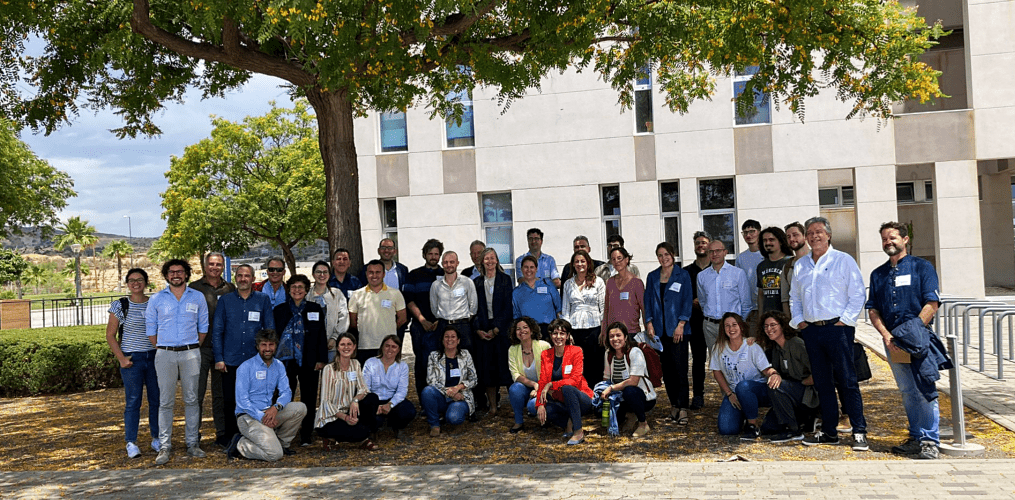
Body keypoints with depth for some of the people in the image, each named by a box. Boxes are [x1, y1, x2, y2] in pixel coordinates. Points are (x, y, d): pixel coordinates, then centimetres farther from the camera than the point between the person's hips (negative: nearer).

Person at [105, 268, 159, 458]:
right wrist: (121, 358, -6)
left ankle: (156, 439, 18)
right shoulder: (120, 306, 0)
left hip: (154, 357, 2)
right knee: (133, 401, 0)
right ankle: (131, 442, 9)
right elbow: (110, 335, 2)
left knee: (157, 399, 6)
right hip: (132, 359, -2)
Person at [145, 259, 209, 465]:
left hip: (190, 353, 0)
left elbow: (203, 327, 12)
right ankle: (165, 446, 6)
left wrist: (193, 347, 9)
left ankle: (193, 443, 13)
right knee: (165, 401, 0)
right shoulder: (156, 299, 6)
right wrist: (163, 348, 7)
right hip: (165, 355, 0)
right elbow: (150, 330, 10)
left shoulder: (198, 297, 7)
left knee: (191, 399, 5)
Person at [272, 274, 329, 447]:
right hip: (286, 360, 0)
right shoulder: (279, 310, 7)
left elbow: (322, 336, 6)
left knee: (309, 399, 4)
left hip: (309, 361, 1)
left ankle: (306, 436, 13)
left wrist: (322, 359, -1)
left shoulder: (315, 309, 8)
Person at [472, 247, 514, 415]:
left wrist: (496, 329, -11)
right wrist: (478, 330, -6)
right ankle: (492, 405, 5)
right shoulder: (476, 282, 11)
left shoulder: (505, 280, 4)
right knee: (486, 368, 0)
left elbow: (508, 307, -3)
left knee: (502, 365, -5)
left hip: (501, 329, -2)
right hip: (482, 330, 2)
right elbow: (473, 308, 8)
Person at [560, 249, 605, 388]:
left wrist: (604, 330, -2)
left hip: (594, 327, -2)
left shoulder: (598, 281, 7)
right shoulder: (568, 284, 13)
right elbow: (565, 310, 14)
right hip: (575, 329, 2)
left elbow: (604, 307, 5)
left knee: (595, 365, -3)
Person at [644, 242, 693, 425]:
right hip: (659, 330, 4)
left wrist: (681, 324, -10)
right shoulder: (652, 277, 12)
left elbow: (687, 301, -2)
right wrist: (649, 324, 0)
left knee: (680, 368, -8)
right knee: (666, 369, 6)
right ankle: (673, 405, 16)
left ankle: (682, 409, -6)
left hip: (678, 329, -4)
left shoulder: (683, 275, 2)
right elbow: (648, 301, 11)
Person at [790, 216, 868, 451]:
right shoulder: (800, 265, 15)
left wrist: (844, 320, -10)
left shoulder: (843, 260, 1)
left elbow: (858, 295, -3)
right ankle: (829, 431, 16)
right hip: (811, 330, 5)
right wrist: (799, 321, 9)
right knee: (822, 383, 9)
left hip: (837, 328, -5)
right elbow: (794, 297, 22)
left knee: (847, 381, -5)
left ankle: (859, 432, 1)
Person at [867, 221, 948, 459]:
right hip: (892, 342, 4)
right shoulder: (878, 274, 15)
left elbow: (931, 304, -5)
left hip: (919, 340, -4)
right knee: (907, 392, 9)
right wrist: (886, 336, -4)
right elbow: (873, 309, 11)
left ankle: (930, 442, -1)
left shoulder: (922, 267, 3)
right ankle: (916, 438, 17)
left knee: (925, 390, -7)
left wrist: (913, 333, -13)